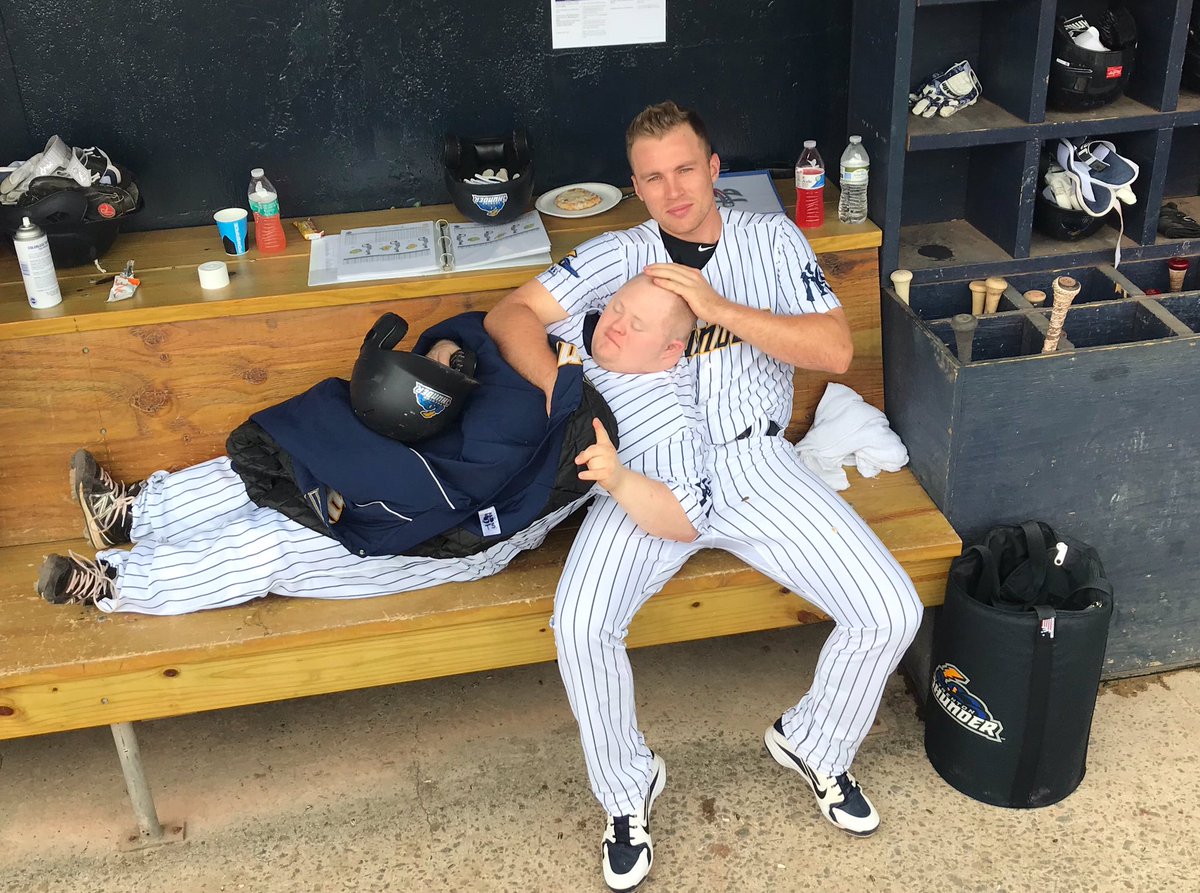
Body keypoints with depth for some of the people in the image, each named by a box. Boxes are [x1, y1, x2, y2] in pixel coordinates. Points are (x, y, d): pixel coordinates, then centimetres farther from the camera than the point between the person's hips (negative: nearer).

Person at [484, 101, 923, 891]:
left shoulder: (772, 238, 5)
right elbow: (512, 315, -1)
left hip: (757, 463, 1)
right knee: (580, 626, -26)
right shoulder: (620, 257, 4)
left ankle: (814, 745, 19)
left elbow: (835, 351, -6)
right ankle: (629, 788, 4)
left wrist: (718, 307, -16)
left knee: (892, 613, -13)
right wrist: (559, 381, -21)